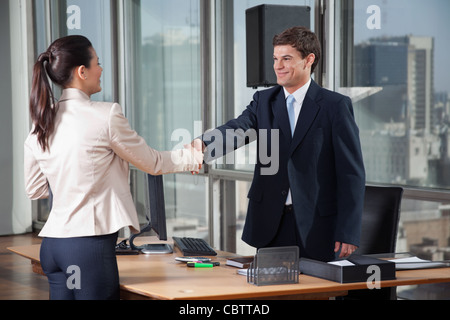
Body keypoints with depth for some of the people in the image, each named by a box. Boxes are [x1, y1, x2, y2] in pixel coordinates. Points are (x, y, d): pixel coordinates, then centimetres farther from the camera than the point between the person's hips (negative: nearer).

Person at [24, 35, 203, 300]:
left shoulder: (40, 127, 6)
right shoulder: (106, 116, -12)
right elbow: (152, 163, 1)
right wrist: (193, 157, 19)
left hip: (52, 245, 7)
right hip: (89, 245, -7)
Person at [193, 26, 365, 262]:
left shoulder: (335, 106, -2)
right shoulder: (263, 101, 9)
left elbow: (351, 173, -5)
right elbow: (236, 130, -11)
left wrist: (348, 233, -11)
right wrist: (202, 144, -34)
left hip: (317, 227, -3)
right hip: (270, 224, 3)